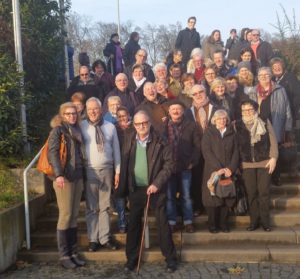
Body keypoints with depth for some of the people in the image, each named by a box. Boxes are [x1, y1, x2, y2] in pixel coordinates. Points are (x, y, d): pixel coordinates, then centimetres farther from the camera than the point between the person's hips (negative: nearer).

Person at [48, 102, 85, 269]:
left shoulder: (77, 130, 17)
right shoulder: (58, 130, -3)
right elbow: (52, 152, -16)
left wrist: (83, 175, 13)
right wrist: (58, 174, -29)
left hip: (78, 176, 6)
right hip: (64, 177, -6)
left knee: (74, 216, 9)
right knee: (65, 215, -4)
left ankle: (73, 253, 16)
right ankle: (63, 255, 5)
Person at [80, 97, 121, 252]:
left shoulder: (110, 127, 7)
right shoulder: (81, 126, -2)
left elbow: (116, 150, 8)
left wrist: (117, 171, 6)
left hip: (107, 170, 2)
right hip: (89, 170, -2)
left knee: (105, 206, 11)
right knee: (91, 207, 6)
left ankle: (105, 238, 20)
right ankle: (93, 239, 16)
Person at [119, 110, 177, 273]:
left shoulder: (159, 141, -9)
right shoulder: (129, 141, 3)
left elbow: (169, 163, -10)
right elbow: (125, 163, 7)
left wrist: (157, 183, -16)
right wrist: (124, 186, 3)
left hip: (155, 188, -3)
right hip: (135, 189, 3)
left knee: (162, 223, 3)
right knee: (133, 224, 10)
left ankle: (170, 258, 16)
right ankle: (132, 258, 23)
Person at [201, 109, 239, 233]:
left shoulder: (231, 133, 12)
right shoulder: (208, 133, 4)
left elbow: (235, 152, 7)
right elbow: (206, 152, -6)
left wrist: (231, 168, -8)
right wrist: (219, 169, -14)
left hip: (228, 171, 2)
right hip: (212, 171, -2)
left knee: (227, 197, 0)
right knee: (213, 197, -3)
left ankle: (223, 223, 10)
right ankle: (212, 225, 6)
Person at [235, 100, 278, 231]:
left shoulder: (265, 122, 2)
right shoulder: (237, 125, 3)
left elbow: (273, 141, 1)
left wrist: (273, 157, -7)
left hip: (264, 162, -1)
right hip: (247, 164, 1)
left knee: (264, 192, 1)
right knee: (251, 193, 5)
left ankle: (265, 221, 12)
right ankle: (254, 221, 15)